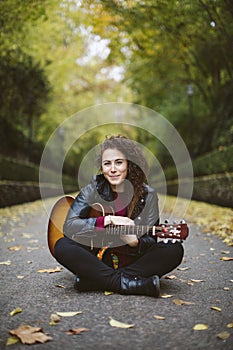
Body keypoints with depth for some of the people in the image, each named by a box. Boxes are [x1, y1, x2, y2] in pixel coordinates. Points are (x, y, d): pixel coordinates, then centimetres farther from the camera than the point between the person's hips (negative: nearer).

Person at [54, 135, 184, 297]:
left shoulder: (147, 195, -3)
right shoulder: (92, 190, -3)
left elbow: (150, 240, -4)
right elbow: (69, 226, -12)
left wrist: (136, 242, -28)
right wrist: (108, 220, -23)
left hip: (134, 262, 1)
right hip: (98, 260, 0)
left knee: (174, 250, -25)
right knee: (62, 246, -25)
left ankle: (93, 280, -26)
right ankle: (133, 284, -30)